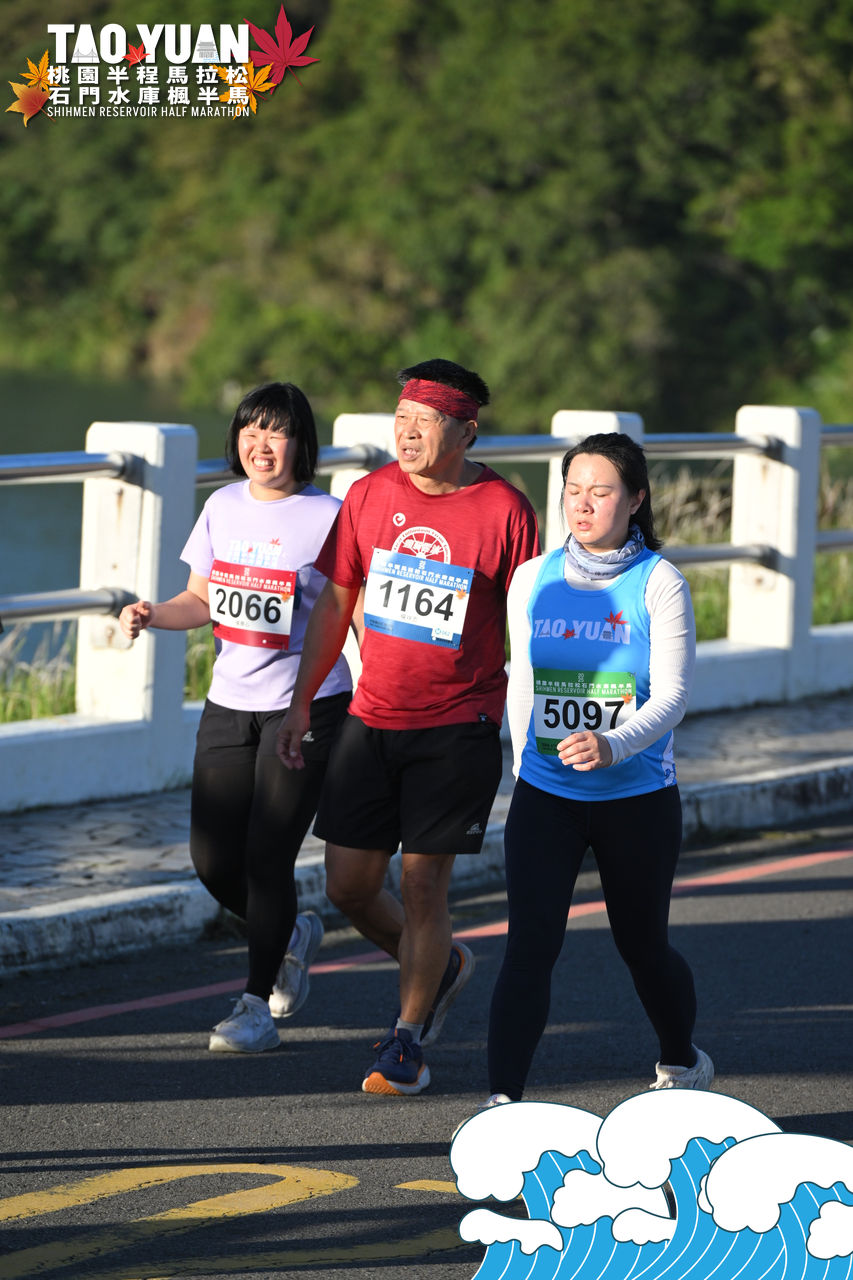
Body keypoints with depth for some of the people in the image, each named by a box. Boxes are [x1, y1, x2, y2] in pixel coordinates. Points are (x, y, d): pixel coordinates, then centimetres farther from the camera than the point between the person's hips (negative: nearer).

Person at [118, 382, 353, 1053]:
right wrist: (152, 616, -5)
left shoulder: (327, 517, -10)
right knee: (214, 859, 4)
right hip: (230, 702, 5)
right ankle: (292, 934, 34)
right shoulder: (224, 507, 6)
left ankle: (257, 1006, 8)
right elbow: (201, 600, 15)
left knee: (267, 855, -7)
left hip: (306, 706, -5)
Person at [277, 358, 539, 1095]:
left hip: (457, 729, -4)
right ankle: (443, 966, 33)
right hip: (371, 721, 4)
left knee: (423, 883, -3)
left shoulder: (504, 510, -9)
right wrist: (302, 701, 11)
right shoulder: (370, 496, 2)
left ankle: (410, 1037, 14)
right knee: (348, 884, 5)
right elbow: (335, 603, 12)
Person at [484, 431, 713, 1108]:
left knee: (642, 944, 14)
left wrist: (612, 746, -30)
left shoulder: (659, 583, -7)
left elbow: (671, 695, -14)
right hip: (545, 796, 2)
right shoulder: (533, 580, 2)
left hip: (638, 798, -1)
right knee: (530, 947, -12)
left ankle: (680, 1060, 42)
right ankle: (501, 1100, -16)